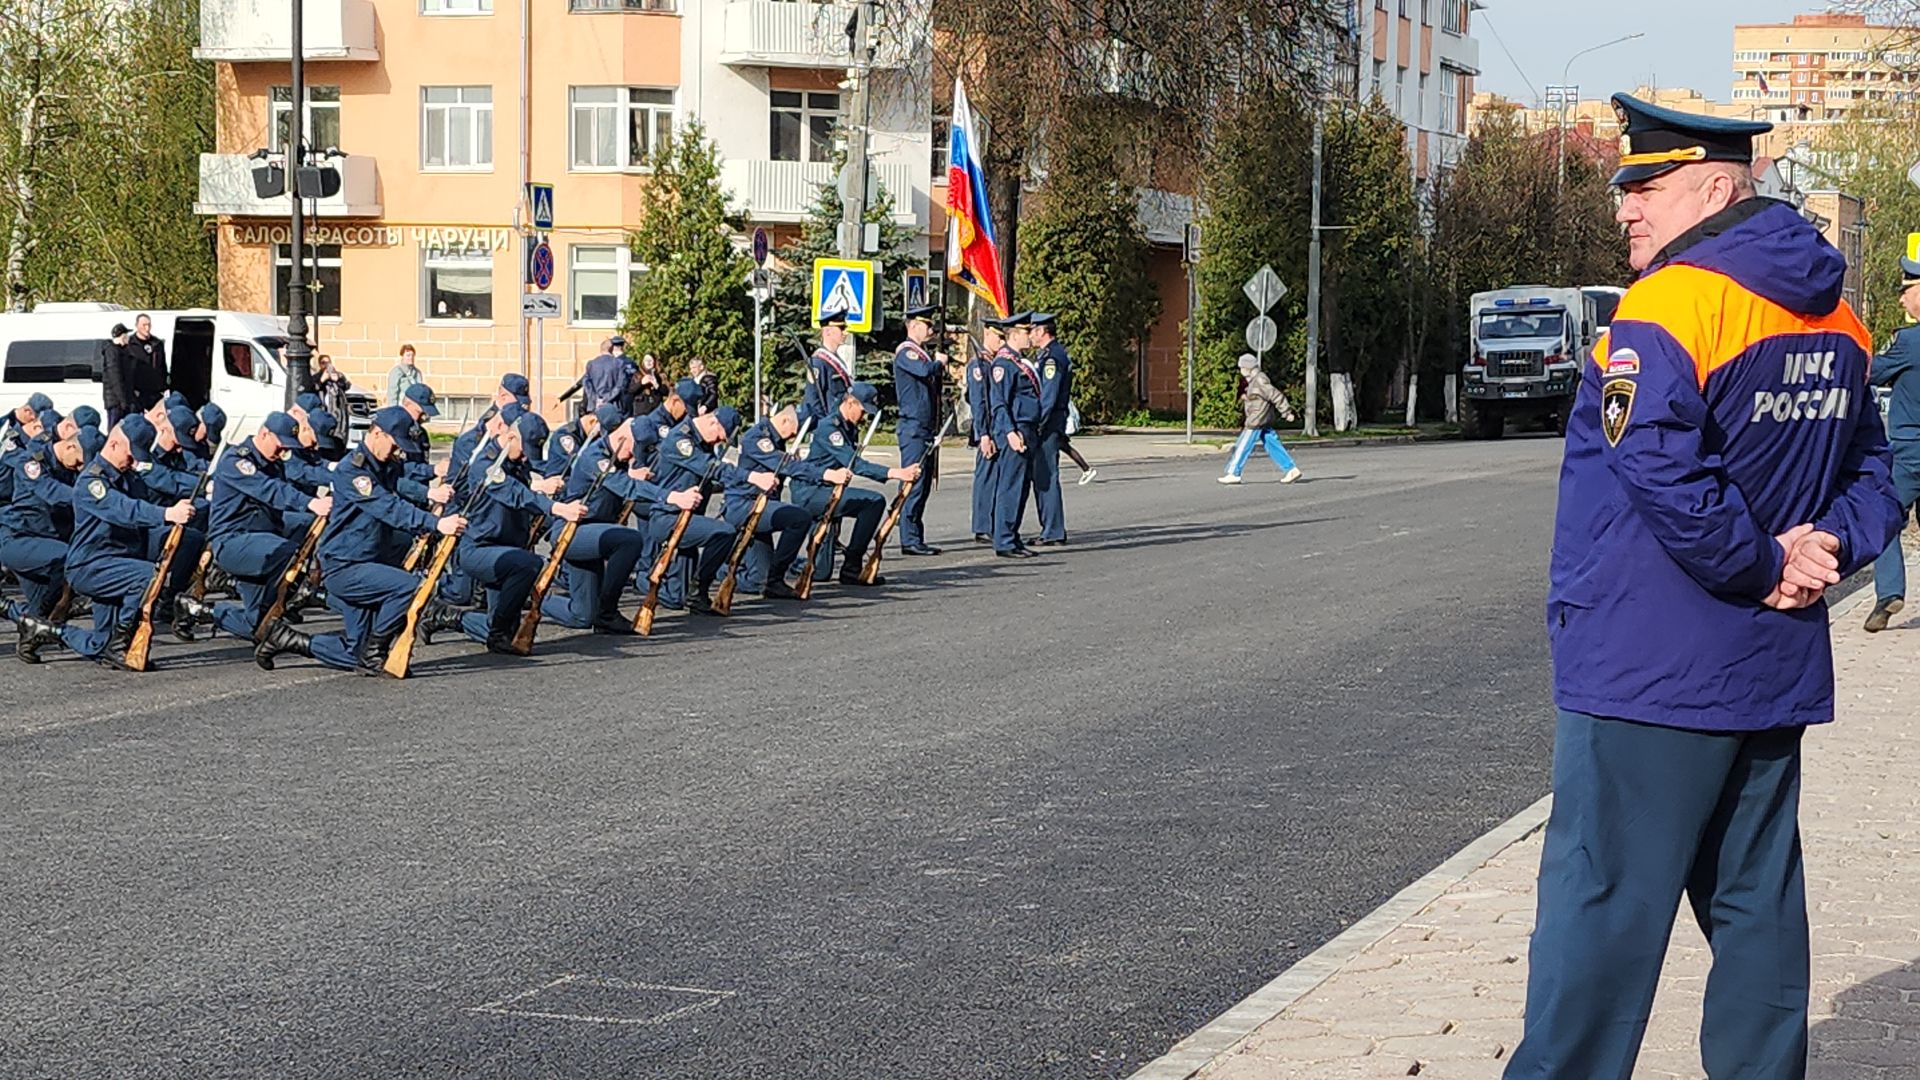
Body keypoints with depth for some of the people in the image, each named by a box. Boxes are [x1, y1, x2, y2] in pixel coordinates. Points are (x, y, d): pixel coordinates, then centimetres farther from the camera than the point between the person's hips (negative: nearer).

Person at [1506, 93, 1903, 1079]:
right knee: (1756, 903, 13)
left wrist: (1761, 569, -13)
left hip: (1647, 667, -8)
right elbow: (1870, 467, 17)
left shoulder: (1671, 303, -16)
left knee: (1600, 902, -4)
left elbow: (1667, 474, -25)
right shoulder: (1833, 320, 11)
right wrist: (1828, 547, 0)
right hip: (1774, 668, 8)